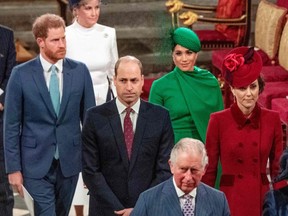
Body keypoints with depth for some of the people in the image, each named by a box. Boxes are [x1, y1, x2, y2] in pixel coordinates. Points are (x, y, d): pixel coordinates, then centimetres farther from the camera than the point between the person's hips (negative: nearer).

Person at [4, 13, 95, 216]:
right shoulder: (21, 74, -6)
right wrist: (13, 168, -6)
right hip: (36, 163, -3)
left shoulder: (80, 71, 0)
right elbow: (11, 125, -3)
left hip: (69, 162, 3)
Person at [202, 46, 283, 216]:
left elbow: (277, 168, 7)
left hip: (262, 200, 2)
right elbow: (209, 170, 1)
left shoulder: (272, 119, 2)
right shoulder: (218, 120, -3)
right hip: (230, 200, -2)